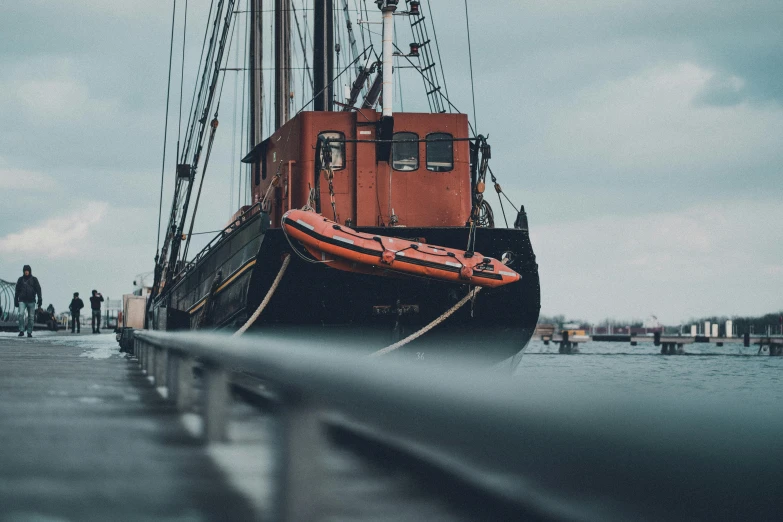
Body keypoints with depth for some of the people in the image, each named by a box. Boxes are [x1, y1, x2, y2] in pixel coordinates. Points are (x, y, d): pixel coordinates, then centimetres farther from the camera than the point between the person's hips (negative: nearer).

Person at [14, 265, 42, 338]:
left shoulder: (34, 279, 5)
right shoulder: (20, 280, 9)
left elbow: (38, 290, 0)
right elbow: (17, 291, 13)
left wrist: (40, 299, -10)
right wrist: (16, 301, 9)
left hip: (31, 301, 0)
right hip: (22, 301, 0)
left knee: (31, 317, 0)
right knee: (21, 314, -19)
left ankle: (29, 332, 8)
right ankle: (21, 331, -12)